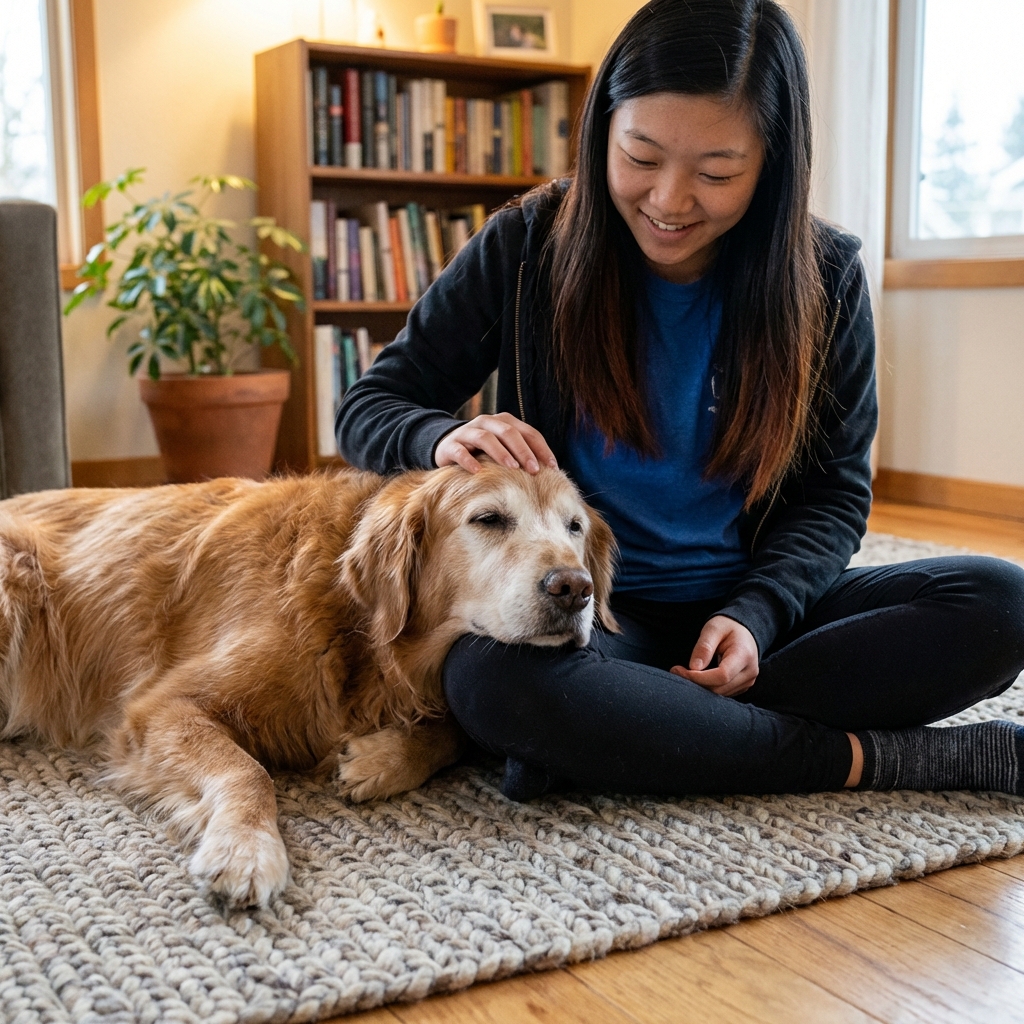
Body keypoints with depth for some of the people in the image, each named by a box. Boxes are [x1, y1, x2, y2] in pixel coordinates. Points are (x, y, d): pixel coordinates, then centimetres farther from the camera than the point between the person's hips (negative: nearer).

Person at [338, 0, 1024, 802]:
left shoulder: (824, 277, -2)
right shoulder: (528, 249, -6)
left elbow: (835, 493, 3)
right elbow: (369, 409, 0)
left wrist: (758, 614, -16)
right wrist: (444, 438, -24)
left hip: (751, 608, 3)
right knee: (493, 675, -37)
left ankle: (605, 742, -26)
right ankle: (876, 758, -24)